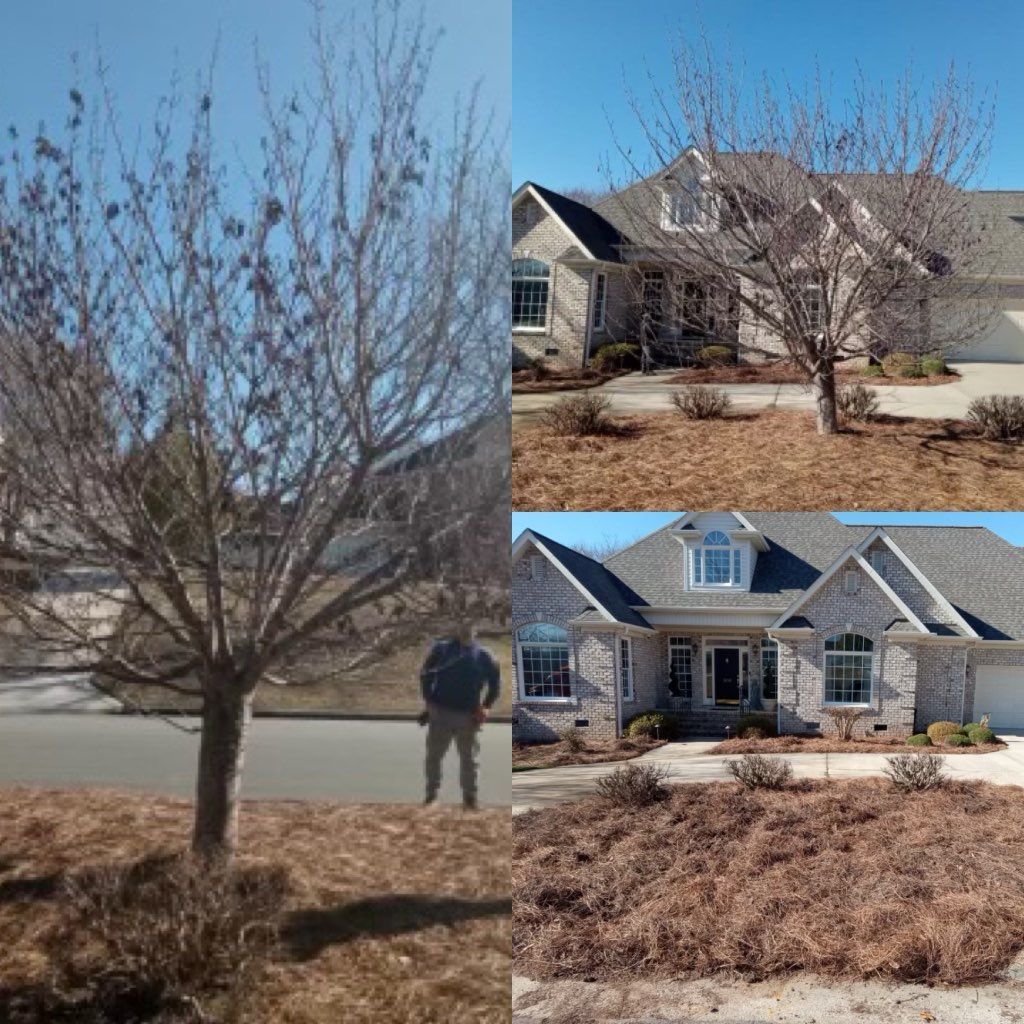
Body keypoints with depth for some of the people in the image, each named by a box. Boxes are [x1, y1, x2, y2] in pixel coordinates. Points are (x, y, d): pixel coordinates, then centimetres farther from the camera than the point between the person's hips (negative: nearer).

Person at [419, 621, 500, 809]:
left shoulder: (482, 654, 2)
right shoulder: (442, 648, 1)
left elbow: (495, 679, 8)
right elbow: (425, 674, 2)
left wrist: (486, 706, 1)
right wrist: (428, 700, -6)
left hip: (468, 716, 0)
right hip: (440, 712, 0)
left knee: (468, 758, 5)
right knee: (433, 755, 5)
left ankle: (470, 797, 14)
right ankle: (431, 793, 19)